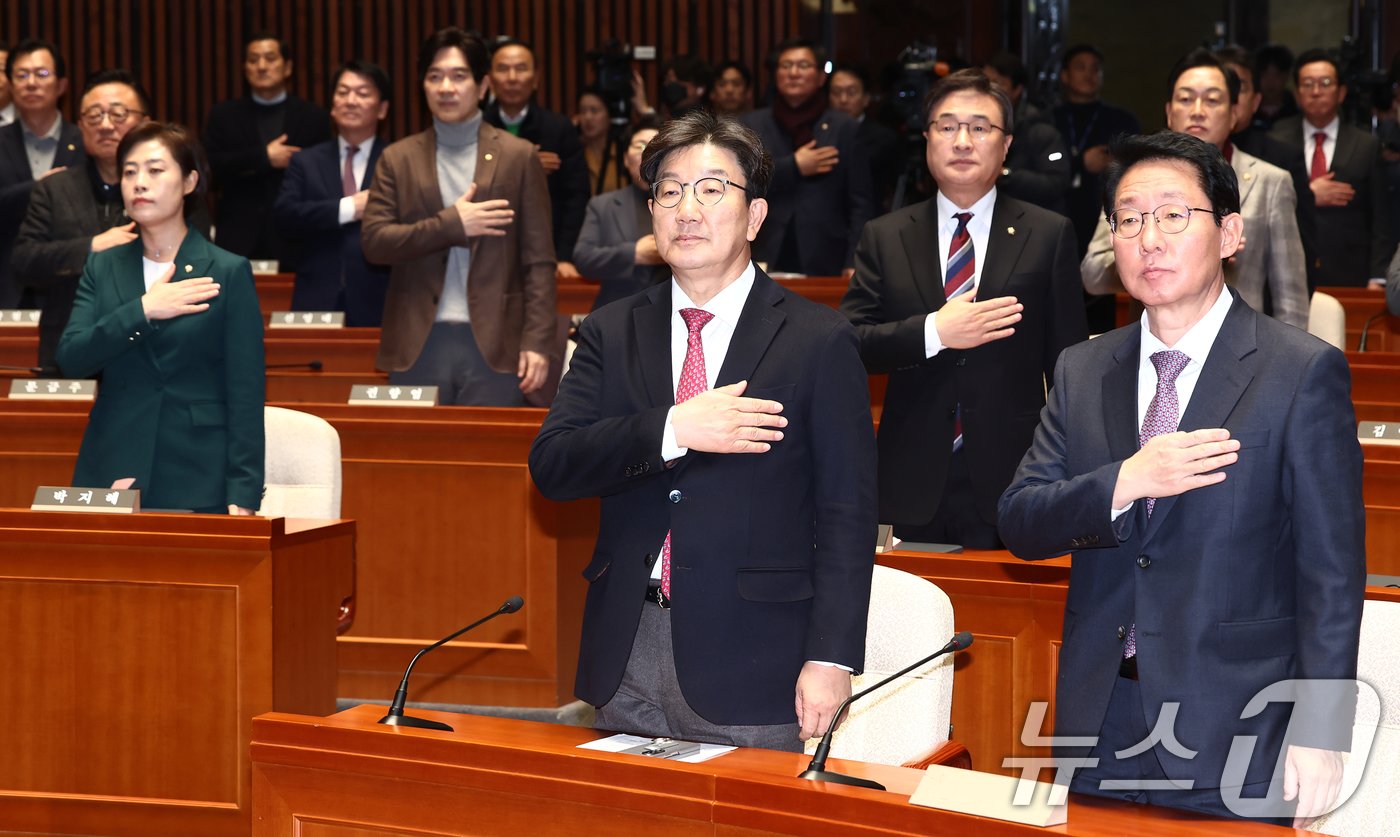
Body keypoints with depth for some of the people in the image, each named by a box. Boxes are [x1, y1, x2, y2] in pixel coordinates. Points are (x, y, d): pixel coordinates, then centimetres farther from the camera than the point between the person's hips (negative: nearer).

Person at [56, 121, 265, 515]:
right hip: (111, 475, 3)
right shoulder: (103, 268, 10)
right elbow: (71, 359, -3)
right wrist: (142, 310, -14)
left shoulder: (228, 272, -1)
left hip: (196, 482, -3)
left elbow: (246, 395, -4)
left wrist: (243, 496, -10)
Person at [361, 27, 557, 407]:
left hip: (494, 344, -1)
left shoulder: (518, 157, 5)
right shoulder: (397, 159, 9)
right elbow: (373, 241, 0)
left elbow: (538, 260, 2)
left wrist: (538, 341, -6)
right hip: (418, 344, 1)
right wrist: (450, 224, -10)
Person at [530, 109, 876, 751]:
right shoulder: (611, 333, 10)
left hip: (750, 663, -3)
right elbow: (551, 466, -3)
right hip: (626, 659, 3)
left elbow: (846, 514, -2)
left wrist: (831, 656, -10)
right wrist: (672, 430, -17)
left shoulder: (819, 342, 0)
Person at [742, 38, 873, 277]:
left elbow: (861, 204, 4)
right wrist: (794, 167, -7)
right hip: (766, 260, 1)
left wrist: (854, 264, -7)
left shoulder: (844, 128, 7)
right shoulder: (752, 124, 11)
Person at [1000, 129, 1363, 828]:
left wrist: (1319, 735, -13)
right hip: (1100, 727, 4)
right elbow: (1019, 524, 2)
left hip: (1234, 738, -4)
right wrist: (1124, 483, -16)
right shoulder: (1082, 371, 9)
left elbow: (1332, 572, -8)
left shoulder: (1304, 371, -6)